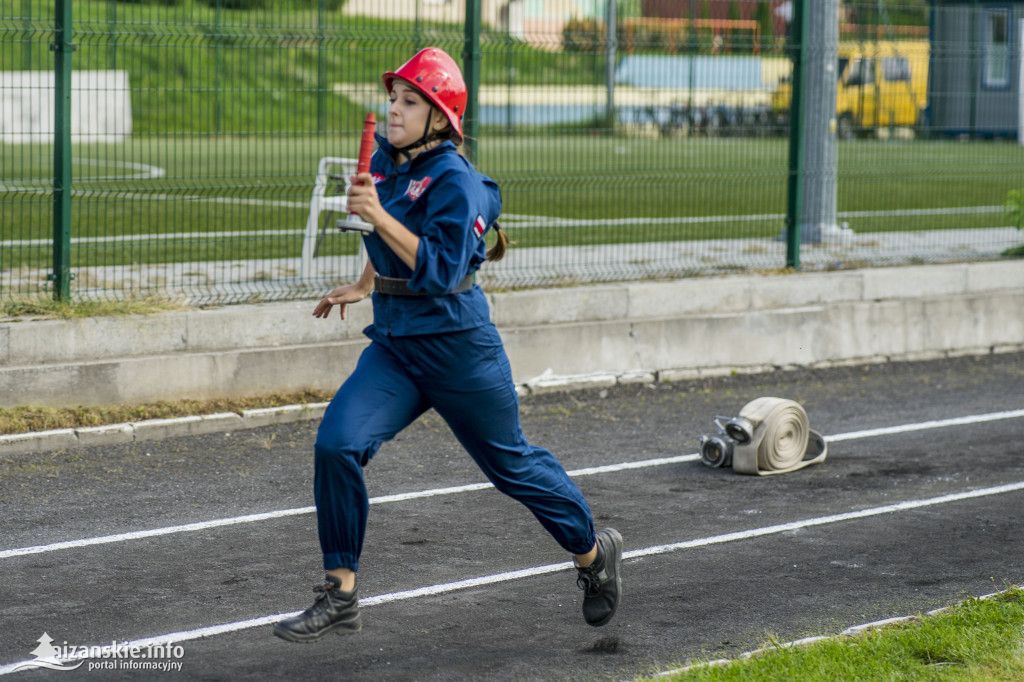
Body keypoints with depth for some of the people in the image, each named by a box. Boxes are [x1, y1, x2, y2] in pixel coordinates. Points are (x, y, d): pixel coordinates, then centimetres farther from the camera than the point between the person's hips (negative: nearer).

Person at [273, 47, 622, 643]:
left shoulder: (454, 180, -18)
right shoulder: (384, 162, 6)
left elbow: (442, 271, -27)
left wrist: (378, 216, -32)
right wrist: (365, 287, 26)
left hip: (457, 346, -7)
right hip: (394, 343, 7)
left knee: (511, 461, 10)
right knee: (337, 443, -13)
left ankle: (595, 553, 35)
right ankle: (340, 597, -5)